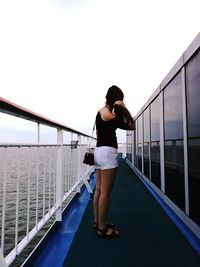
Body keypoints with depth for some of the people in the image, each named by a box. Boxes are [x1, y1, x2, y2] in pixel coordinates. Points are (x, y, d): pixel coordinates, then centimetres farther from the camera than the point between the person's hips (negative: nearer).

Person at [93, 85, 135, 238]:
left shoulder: (101, 111, 15)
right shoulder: (109, 115, -12)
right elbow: (131, 126, -5)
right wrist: (124, 109, -9)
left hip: (99, 150, 10)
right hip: (108, 152, -10)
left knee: (99, 190, 14)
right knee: (105, 192, -4)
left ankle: (97, 221, 25)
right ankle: (102, 228, 5)